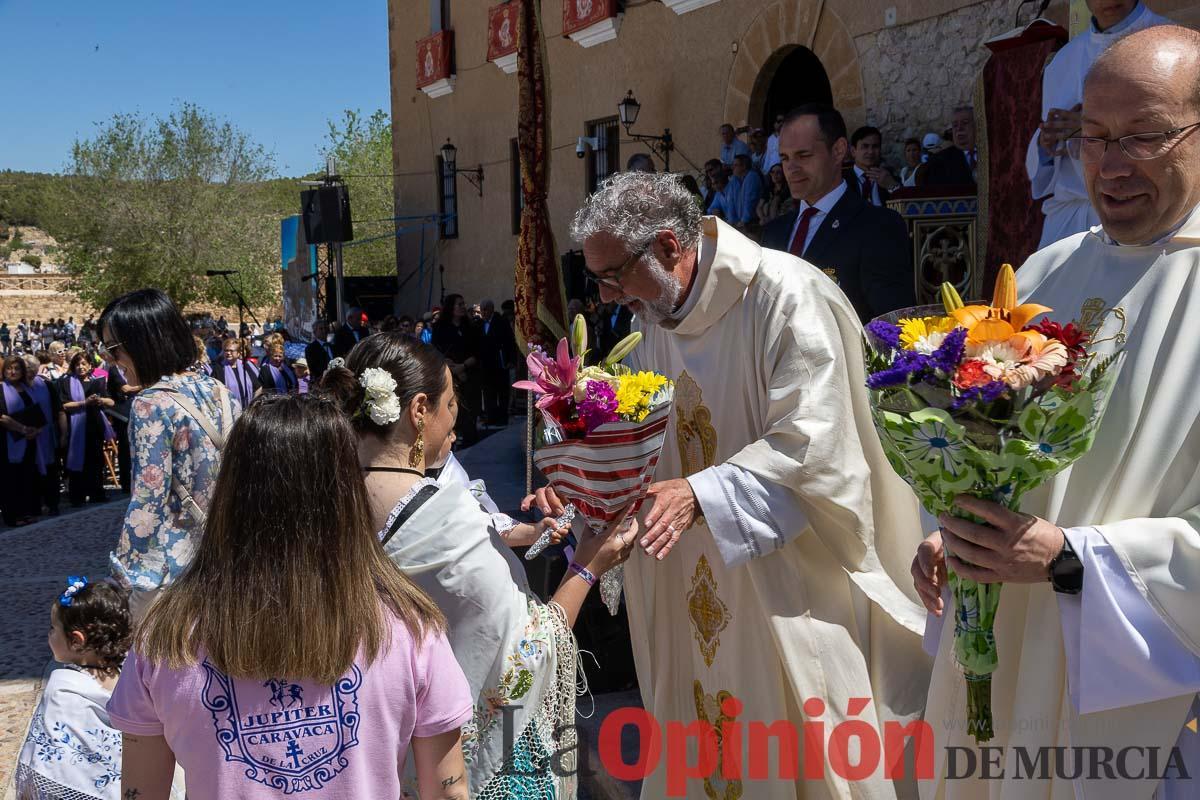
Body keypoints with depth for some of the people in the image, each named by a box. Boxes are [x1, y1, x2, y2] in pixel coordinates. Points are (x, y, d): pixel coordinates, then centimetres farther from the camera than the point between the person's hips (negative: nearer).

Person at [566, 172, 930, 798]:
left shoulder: (787, 295, -18)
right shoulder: (656, 313, 5)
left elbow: (811, 440, -23)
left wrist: (702, 493, -30)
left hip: (788, 577, -6)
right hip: (699, 579, 7)